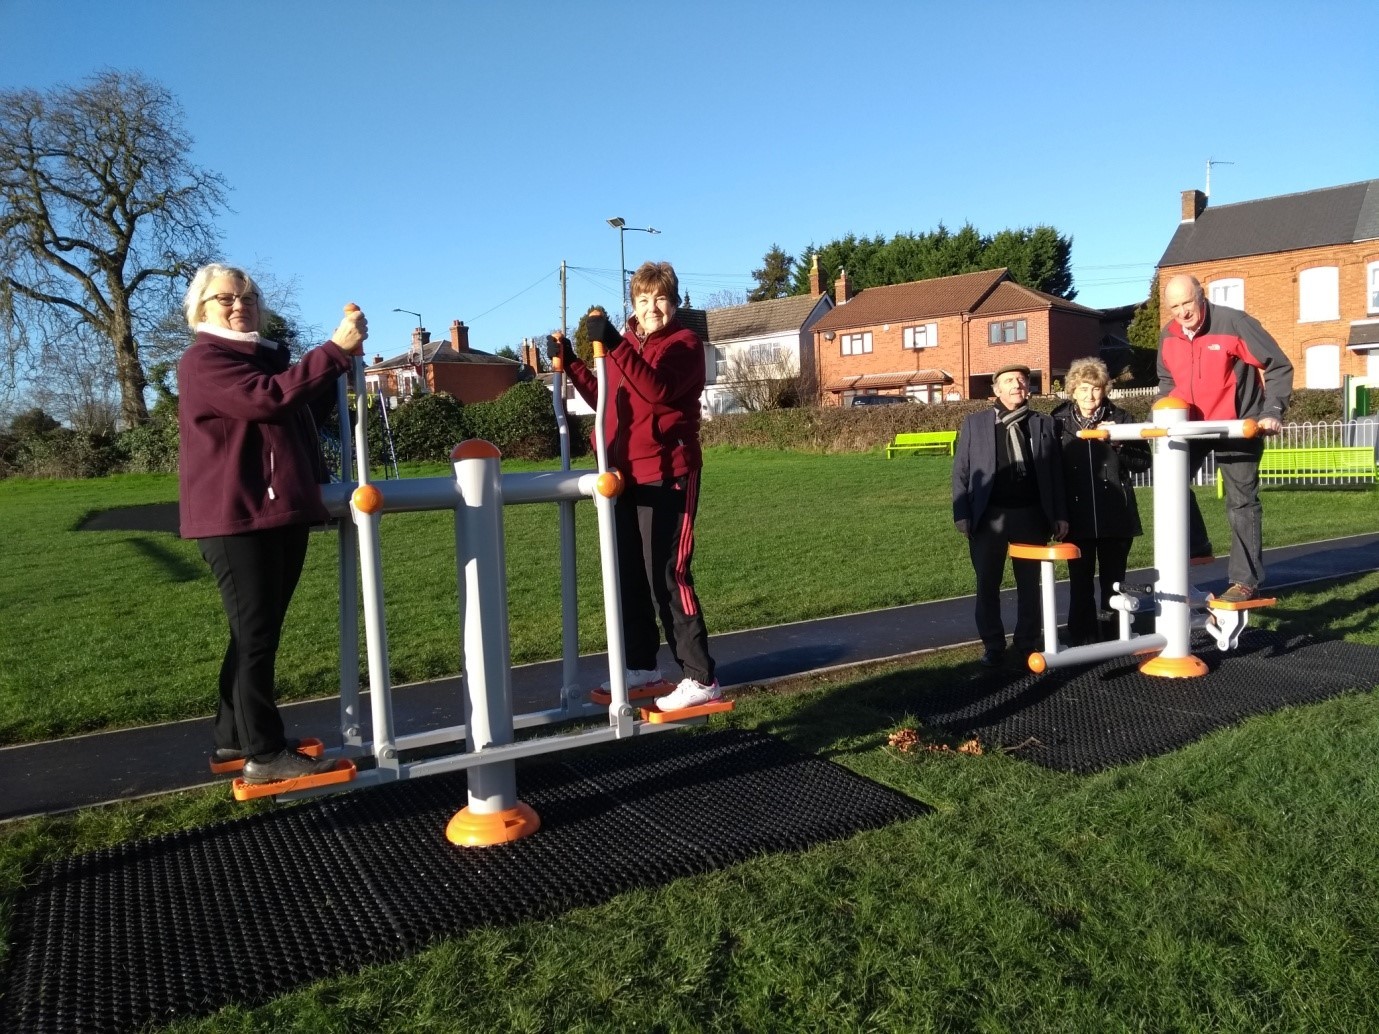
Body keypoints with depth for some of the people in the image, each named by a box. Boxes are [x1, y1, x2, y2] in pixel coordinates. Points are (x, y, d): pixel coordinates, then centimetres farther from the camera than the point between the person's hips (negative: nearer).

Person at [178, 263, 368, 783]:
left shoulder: (265, 355, 21)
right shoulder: (203, 360, -8)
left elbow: (305, 413, 24)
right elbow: (268, 399, -24)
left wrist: (339, 369, 10)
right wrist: (335, 351, -25)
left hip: (280, 511, 9)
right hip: (236, 516, -9)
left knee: (258, 633, 14)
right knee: (256, 634, -7)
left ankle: (233, 736, 24)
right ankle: (265, 754, -2)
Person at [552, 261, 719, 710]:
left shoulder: (685, 343, -6)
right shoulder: (625, 343, 16)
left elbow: (658, 390, -25)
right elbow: (605, 400, 24)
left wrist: (614, 345, -29)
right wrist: (571, 362, 17)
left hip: (667, 476, -8)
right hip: (627, 476, 8)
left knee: (667, 575, -10)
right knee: (629, 575, 12)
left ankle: (700, 679, -4)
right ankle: (642, 665, 26)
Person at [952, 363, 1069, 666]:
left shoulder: (1045, 424, 7)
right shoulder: (975, 424, 3)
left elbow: (1055, 473, 6)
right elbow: (961, 472, 1)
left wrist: (1060, 515, 1)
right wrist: (962, 515, -7)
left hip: (1031, 515, 1)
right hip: (989, 516, -1)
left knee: (1030, 584, 10)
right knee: (987, 585, 6)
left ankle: (1029, 641, 23)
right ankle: (993, 645, 18)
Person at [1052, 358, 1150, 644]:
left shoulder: (1119, 418, 2)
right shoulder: (1059, 422, 1)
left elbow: (1144, 461, 2)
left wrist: (1118, 442, -15)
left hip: (1116, 516, 0)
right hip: (1078, 518, 0)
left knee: (1113, 582, 9)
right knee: (1080, 584, 5)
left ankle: (1113, 637, 19)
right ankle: (1081, 640, 14)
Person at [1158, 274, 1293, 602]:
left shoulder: (1233, 322, -19)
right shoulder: (1168, 336, -1)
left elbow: (1278, 366, -15)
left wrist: (1273, 411, -24)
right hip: (1192, 425, 5)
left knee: (1241, 502, 2)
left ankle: (1245, 581, 7)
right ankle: (1194, 548, 15)